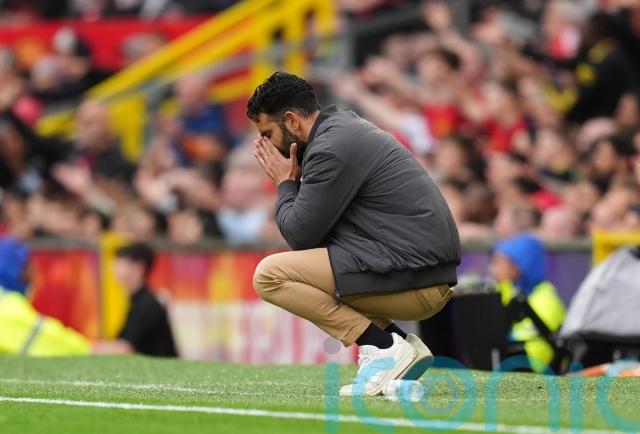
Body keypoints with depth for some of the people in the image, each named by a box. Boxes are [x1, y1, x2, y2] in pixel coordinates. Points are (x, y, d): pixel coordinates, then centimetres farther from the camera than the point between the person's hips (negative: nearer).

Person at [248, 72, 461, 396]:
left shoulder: (330, 149, -12)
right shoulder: (344, 126, 20)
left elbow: (300, 235, -10)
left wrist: (285, 183, 5)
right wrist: (293, 182, 11)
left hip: (411, 280, -10)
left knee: (270, 275, -10)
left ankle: (384, 347, -12)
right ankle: (403, 346, 10)